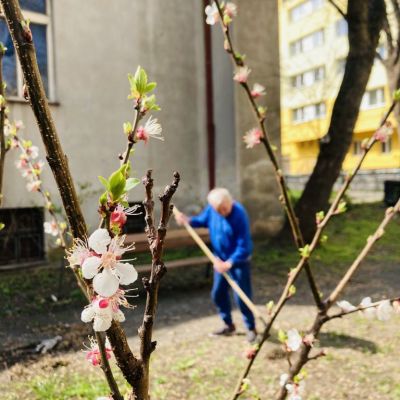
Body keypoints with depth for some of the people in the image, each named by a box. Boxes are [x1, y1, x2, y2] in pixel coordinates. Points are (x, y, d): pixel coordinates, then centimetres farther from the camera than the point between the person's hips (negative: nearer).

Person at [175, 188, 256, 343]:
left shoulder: (239, 215, -28)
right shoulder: (211, 208, -11)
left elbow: (244, 246, -26)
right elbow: (203, 220, 11)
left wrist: (229, 263, -28)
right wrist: (188, 220, -7)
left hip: (239, 261, -6)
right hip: (221, 259, 6)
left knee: (241, 296, -2)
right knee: (218, 293, 13)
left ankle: (251, 328, 19)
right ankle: (228, 325, 32)